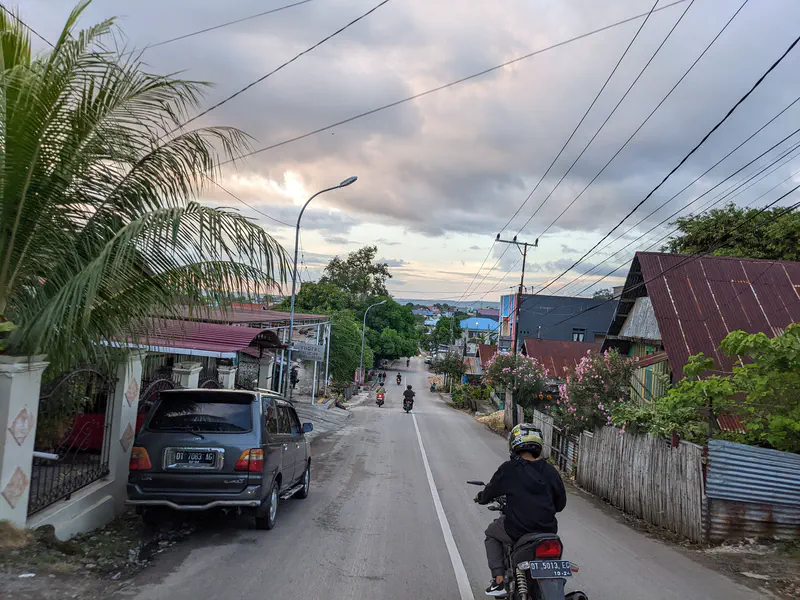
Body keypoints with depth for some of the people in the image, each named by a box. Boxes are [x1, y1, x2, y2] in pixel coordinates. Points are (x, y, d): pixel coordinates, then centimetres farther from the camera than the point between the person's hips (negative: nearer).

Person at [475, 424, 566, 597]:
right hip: (548, 530, 4)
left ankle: (499, 580, 14)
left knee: (492, 533, 26)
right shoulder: (550, 470, 1)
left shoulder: (509, 469, -8)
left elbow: (489, 493, 4)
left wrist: (480, 497, 28)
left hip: (518, 531, -3)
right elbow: (561, 503, 10)